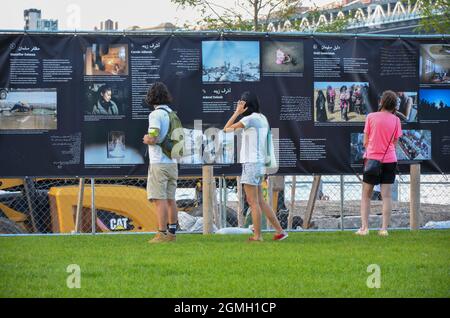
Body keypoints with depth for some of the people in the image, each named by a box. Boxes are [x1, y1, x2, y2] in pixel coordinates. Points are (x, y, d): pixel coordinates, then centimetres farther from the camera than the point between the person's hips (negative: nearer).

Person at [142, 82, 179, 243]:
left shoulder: (156, 115, -12)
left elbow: (153, 139, -21)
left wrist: (146, 139, 1)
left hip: (159, 163, -8)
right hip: (172, 162, 8)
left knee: (160, 199, -8)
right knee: (170, 199, 10)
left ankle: (162, 234, -11)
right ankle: (172, 233, 12)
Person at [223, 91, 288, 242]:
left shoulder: (250, 119, -12)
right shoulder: (262, 119, 13)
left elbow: (226, 129, -11)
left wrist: (237, 112, -8)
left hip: (251, 164, -9)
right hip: (260, 163, 9)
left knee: (253, 202, -4)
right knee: (259, 201, 12)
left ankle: (257, 235, -2)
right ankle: (279, 231, 10)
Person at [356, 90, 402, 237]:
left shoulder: (371, 117, -4)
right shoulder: (396, 120, 1)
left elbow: (365, 142, 0)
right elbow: (395, 143, 6)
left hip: (372, 159, -1)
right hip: (390, 160, 1)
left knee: (366, 195, 9)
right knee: (387, 196, 1)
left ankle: (364, 227, 1)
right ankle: (384, 228, -5)